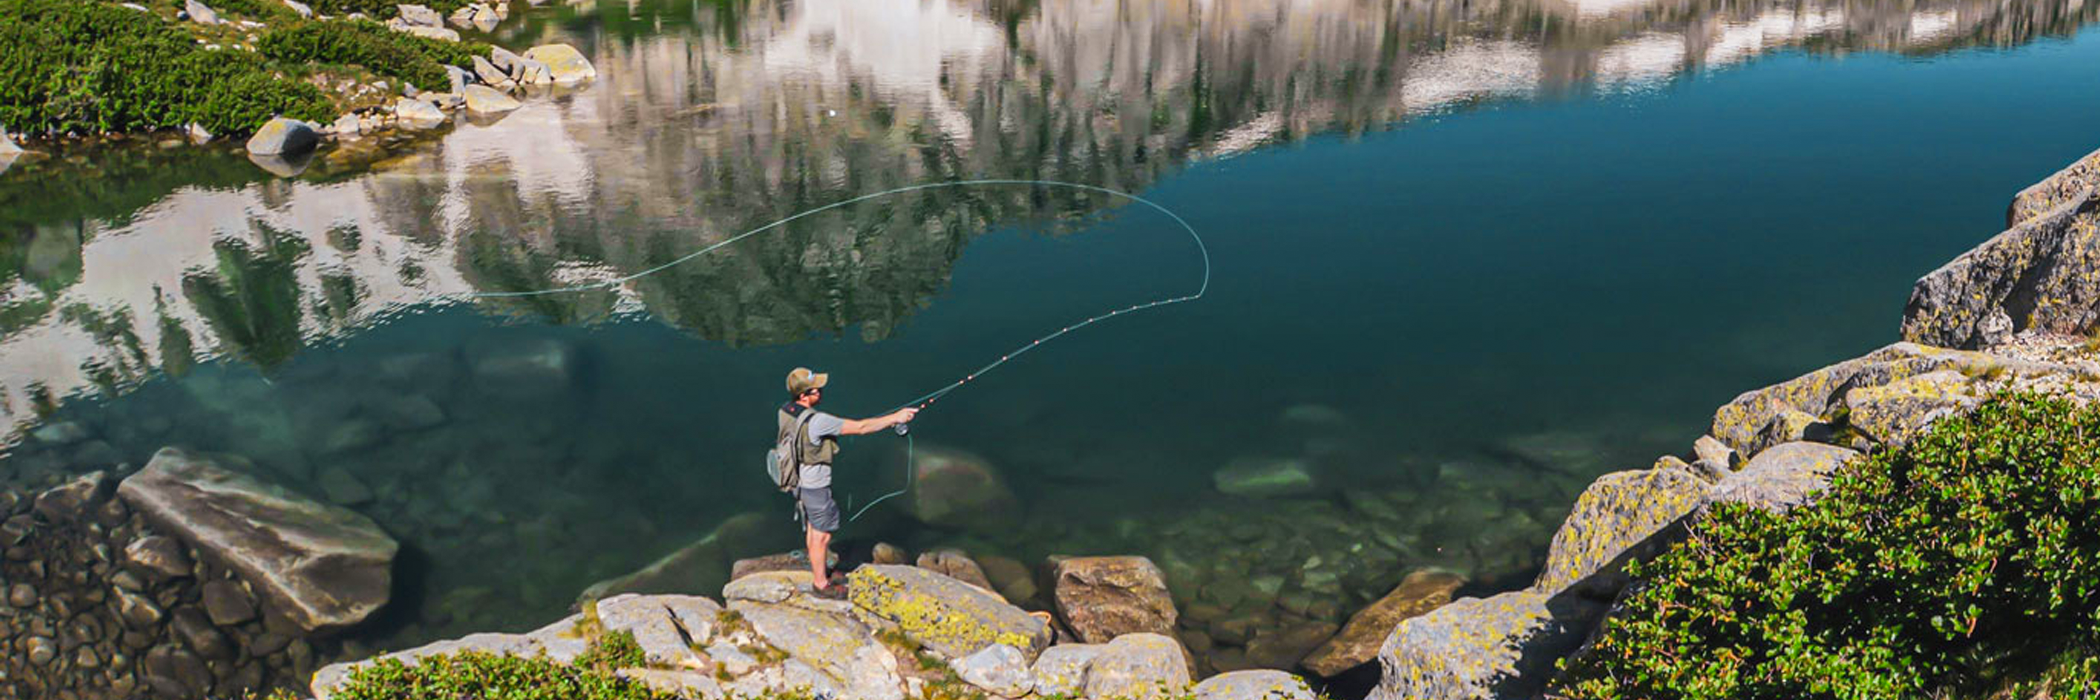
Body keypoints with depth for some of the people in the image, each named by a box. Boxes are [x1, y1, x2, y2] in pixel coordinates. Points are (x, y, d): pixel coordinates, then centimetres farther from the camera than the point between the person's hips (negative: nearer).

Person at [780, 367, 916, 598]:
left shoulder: (785, 411, -6)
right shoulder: (817, 421, -32)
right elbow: (861, 427, -28)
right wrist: (895, 418, -21)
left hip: (798, 480, 8)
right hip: (815, 485, -8)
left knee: (812, 528, 25)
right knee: (821, 534, 10)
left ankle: (818, 573, 42)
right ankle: (821, 583, 26)